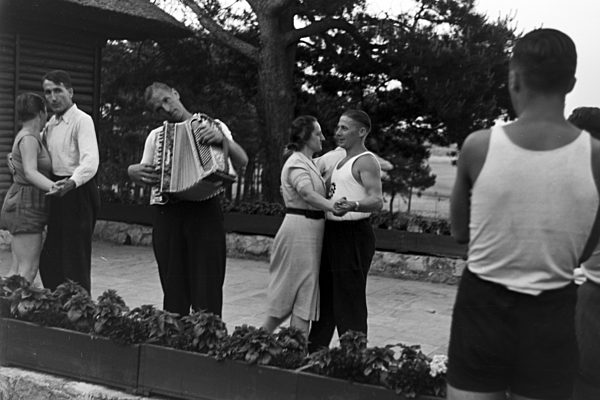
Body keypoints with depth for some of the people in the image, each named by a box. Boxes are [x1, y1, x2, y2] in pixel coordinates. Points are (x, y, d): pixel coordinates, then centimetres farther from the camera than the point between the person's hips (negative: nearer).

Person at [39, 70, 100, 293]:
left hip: (77, 192, -9)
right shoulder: (51, 124, 14)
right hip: (59, 192, 9)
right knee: (50, 260, 13)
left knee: (75, 260, -4)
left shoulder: (81, 120, -12)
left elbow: (90, 160, -26)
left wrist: (72, 182, -43)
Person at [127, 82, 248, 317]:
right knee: (173, 291, 6)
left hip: (204, 211, -3)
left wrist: (222, 139, -23)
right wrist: (133, 171, -4)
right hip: (167, 214, 3)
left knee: (207, 290, -5)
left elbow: (242, 163, -5)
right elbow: (142, 177, 18)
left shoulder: (213, 126, 8)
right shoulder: (156, 136, 17)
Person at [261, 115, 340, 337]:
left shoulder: (307, 162, 18)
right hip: (301, 230, -10)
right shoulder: (297, 163, -14)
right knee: (303, 293, -5)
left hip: (310, 230, 10)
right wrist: (333, 206, -45)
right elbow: (308, 194, -31)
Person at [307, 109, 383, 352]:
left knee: (349, 300, -6)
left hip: (353, 235, -10)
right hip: (332, 232, 10)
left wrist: (352, 205, -44)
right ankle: (314, 350, 25)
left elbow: (377, 201, -25)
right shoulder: (340, 160, 18)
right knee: (325, 294, 15)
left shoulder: (366, 162, -11)